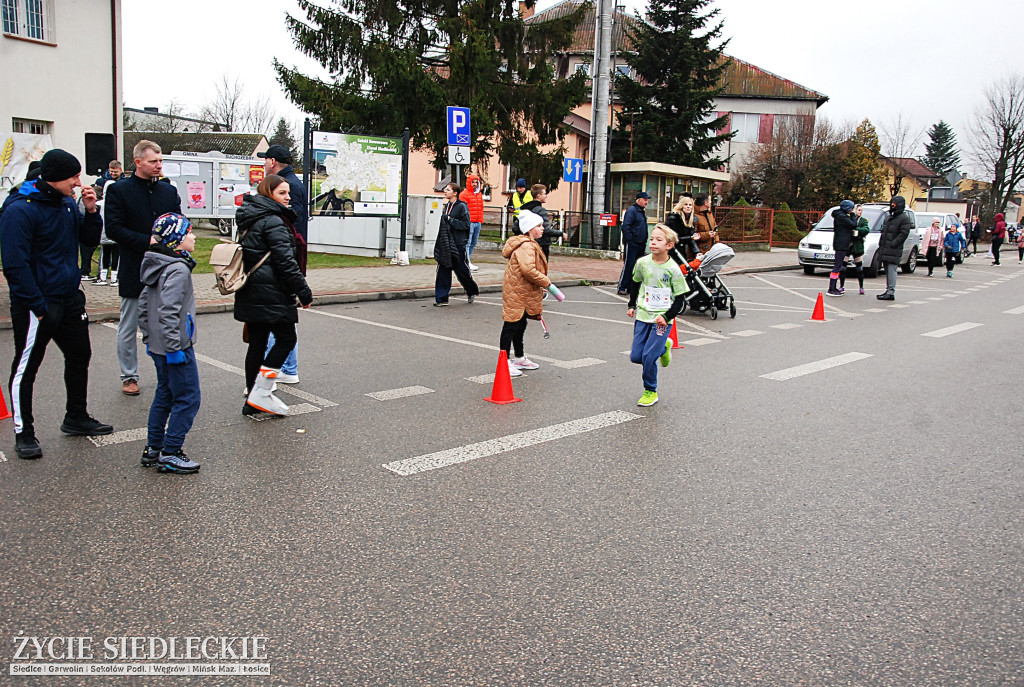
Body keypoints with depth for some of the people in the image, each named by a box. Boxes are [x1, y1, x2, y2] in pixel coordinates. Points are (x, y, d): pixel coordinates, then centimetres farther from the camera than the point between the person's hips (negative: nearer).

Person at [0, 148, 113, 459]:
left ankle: (76, 418, 34)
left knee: (79, 356, 18)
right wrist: (39, 307, -21)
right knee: (26, 368, 3)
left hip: (69, 297, 8)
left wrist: (91, 211, -4)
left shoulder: (66, 203, 6)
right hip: (37, 303, -8)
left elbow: (90, 239, 15)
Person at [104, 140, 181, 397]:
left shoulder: (169, 190, 9)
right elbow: (113, 228, -11)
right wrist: (147, 241, -19)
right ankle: (129, 376, 20)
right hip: (134, 271, -3)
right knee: (128, 328, 8)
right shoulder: (118, 190, -4)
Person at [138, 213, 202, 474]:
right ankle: (170, 454, 2)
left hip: (158, 347, 10)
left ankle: (153, 449, 26)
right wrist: (175, 347, -23)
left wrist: (148, 337, 22)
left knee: (164, 395, 19)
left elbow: (144, 304, 17)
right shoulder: (178, 270, -19)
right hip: (177, 347, -10)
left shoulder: (157, 267, 11)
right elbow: (168, 312, -26)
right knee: (187, 398, -2)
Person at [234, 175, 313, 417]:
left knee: (256, 343, 12)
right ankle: (260, 394, -4)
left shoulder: (249, 220, 16)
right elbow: (286, 262, -17)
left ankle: (252, 401, 17)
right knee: (286, 338, 0)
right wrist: (304, 292, -11)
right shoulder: (273, 222, -14)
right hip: (270, 295, -9)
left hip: (249, 295, 10)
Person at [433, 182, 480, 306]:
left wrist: (450, 220, -17)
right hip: (445, 243, 6)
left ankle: (473, 291, 29)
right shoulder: (447, 206, 13)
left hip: (457, 244, -6)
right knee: (443, 270, 1)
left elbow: (466, 224, -14)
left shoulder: (461, 206, -9)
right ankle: (441, 299, 3)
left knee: (461, 269, 5)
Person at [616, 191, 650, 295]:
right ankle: (622, 287, -4)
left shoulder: (642, 211, 19)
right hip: (632, 244, -9)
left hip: (640, 245, 9)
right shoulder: (632, 210, -9)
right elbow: (625, 227, -17)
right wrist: (629, 240, -19)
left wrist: (644, 242, 17)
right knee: (628, 266, -8)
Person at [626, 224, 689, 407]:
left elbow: (680, 299, -7)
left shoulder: (673, 270, -12)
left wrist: (666, 317, -17)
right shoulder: (642, 263, -2)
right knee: (635, 356, 4)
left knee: (648, 356, -11)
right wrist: (632, 305, 13)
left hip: (662, 319, -4)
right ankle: (662, 347, 33)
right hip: (643, 316, 4)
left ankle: (650, 392, 10)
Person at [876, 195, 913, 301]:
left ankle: (891, 293, -15)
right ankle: (888, 291, 17)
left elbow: (903, 234, -14)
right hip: (885, 249, 8)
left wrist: (893, 244, -19)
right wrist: (881, 244, 12)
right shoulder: (888, 217, 21)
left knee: (891, 270, -12)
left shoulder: (904, 218, -5)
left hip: (894, 250, -8)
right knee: (888, 271, 11)